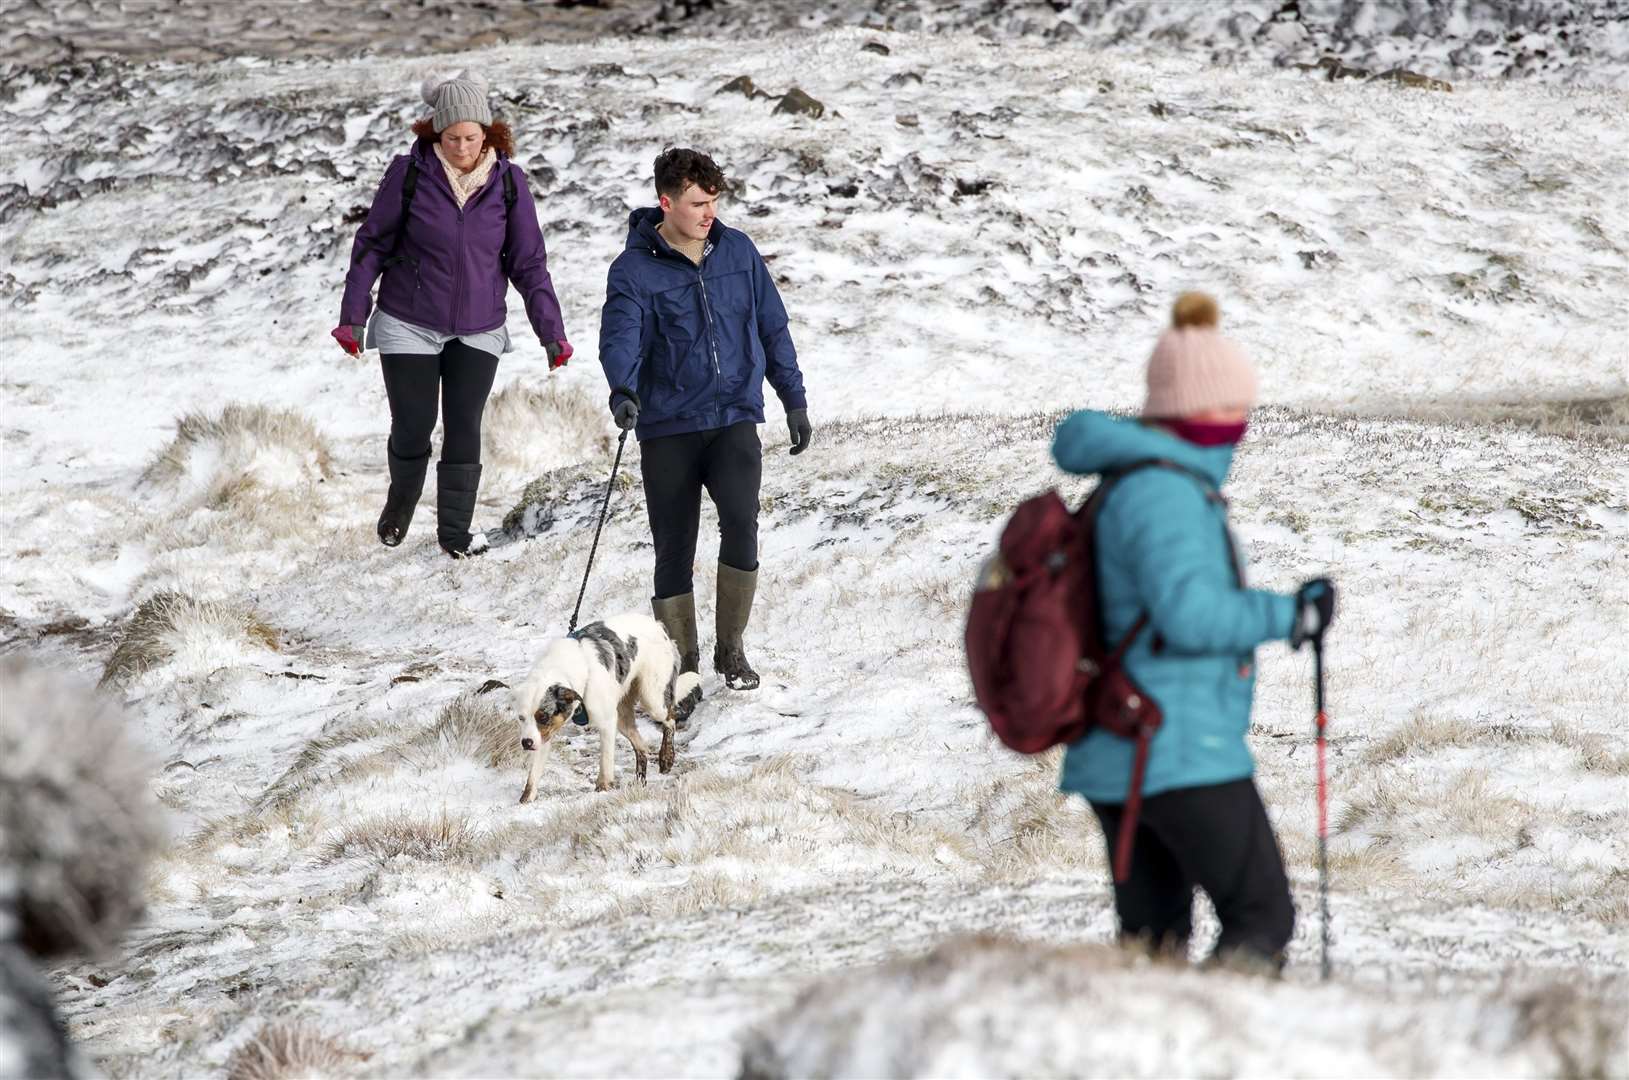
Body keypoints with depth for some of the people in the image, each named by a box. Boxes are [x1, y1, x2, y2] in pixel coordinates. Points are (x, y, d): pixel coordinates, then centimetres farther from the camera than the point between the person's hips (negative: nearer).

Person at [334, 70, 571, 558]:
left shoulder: (508, 182, -5)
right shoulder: (410, 173, -10)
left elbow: (528, 262, 2)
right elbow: (373, 244, -1)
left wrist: (550, 331, -2)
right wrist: (353, 315, -1)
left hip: (478, 330, 1)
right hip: (409, 325, -1)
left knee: (464, 429, -5)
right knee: (413, 427, 1)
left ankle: (456, 531, 3)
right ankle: (400, 506, 29)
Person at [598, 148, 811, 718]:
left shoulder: (738, 251, 6)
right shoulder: (634, 270, -5)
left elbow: (772, 328, 15)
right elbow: (620, 337, -20)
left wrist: (794, 400, 15)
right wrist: (623, 391, -39)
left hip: (734, 419, 1)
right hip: (667, 428, -1)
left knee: (740, 522, -20)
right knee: (674, 553, 2)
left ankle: (731, 648, 0)